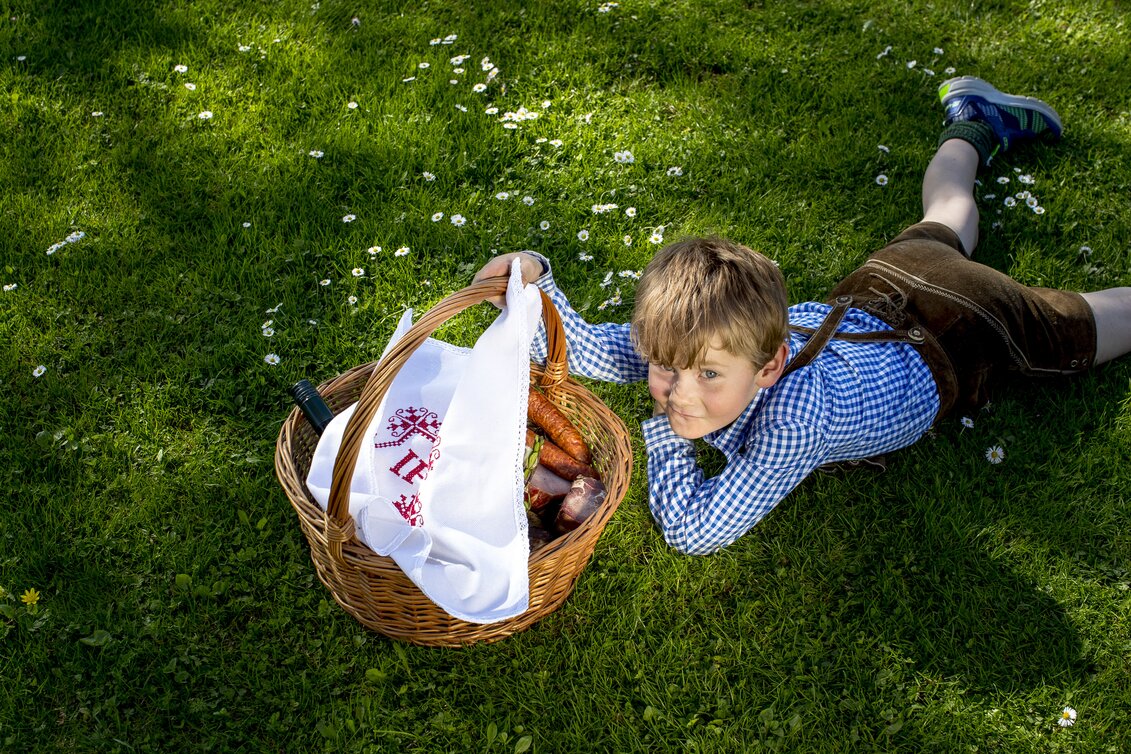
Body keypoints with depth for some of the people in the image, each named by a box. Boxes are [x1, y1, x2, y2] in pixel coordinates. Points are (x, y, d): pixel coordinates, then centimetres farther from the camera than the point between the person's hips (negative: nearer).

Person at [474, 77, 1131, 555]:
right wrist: (534, 277, -40)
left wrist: (663, 431, -40)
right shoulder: (689, 339, -33)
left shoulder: (794, 417, -50)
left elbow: (696, 531, -47)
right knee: (941, 228, 38)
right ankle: (974, 127, 63)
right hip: (870, 298, 5)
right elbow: (586, 349, -23)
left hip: (960, 331, -5)